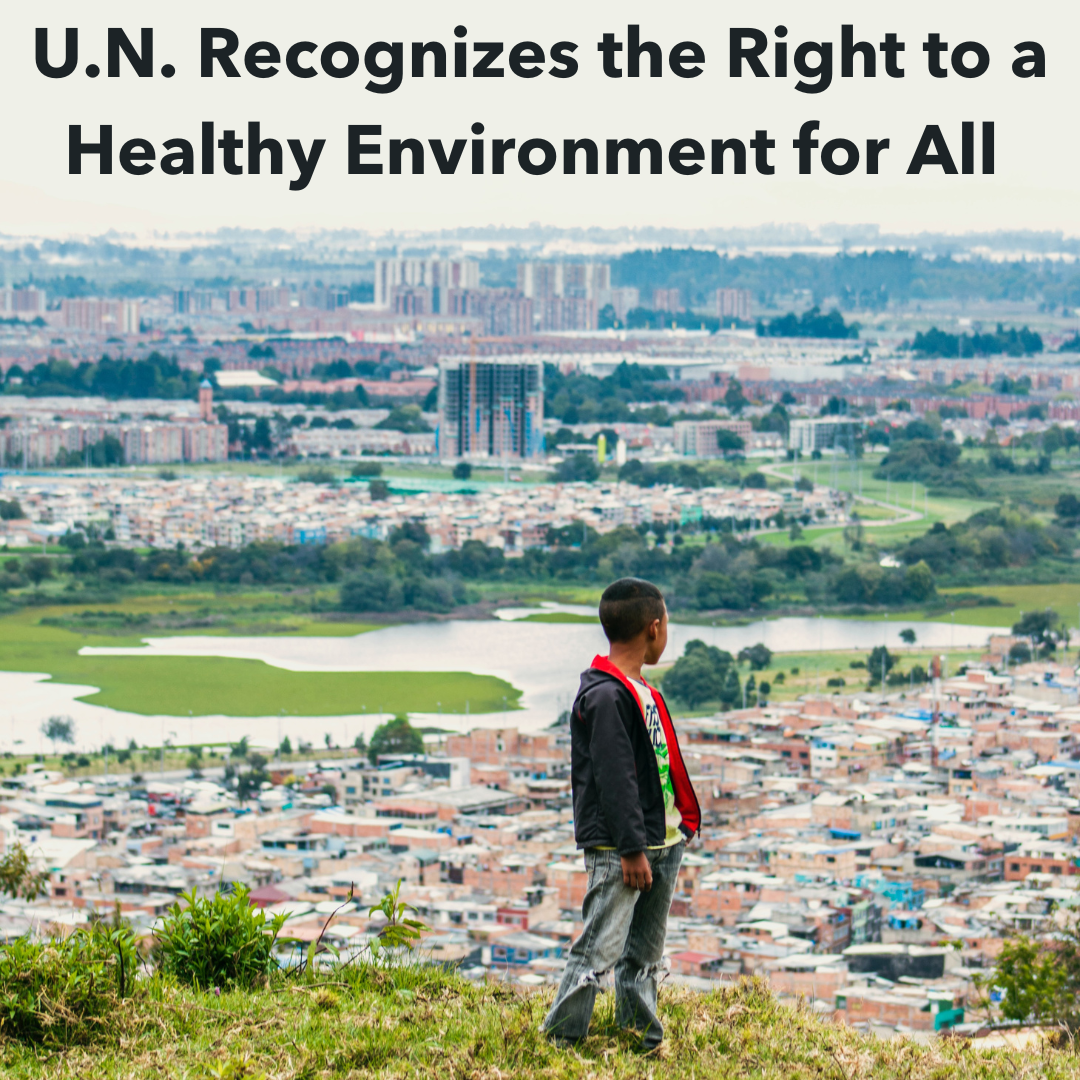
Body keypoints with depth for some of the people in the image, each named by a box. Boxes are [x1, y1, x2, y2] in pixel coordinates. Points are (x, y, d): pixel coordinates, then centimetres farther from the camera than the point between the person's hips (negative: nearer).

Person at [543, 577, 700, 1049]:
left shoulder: (642, 691, 15)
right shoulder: (605, 696, -17)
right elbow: (614, 780, -20)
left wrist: (681, 824, 22)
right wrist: (631, 849, -21)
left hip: (661, 843, 10)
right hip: (619, 849, -10)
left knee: (644, 956, 14)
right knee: (600, 949, -11)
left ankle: (644, 1041, 21)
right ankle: (557, 1041, -6)